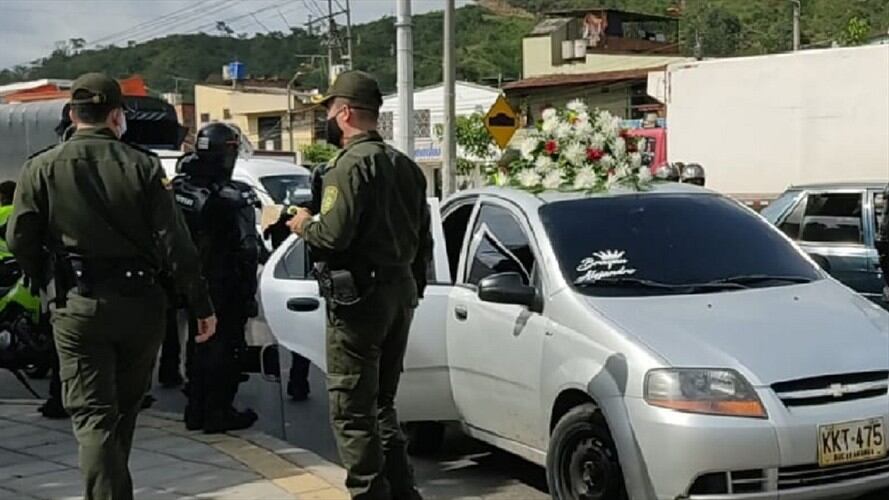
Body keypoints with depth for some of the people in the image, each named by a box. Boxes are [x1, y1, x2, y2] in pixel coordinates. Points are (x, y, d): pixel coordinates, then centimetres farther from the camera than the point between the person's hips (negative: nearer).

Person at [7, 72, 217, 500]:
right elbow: (176, 244, -8)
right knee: (125, 408, 21)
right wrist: (202, 305, -2)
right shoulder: (143, 166, -5)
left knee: (92, 416, 0)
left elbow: (19, 241, -3)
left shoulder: (41, 168, -4)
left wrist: (43, 281, 17)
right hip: (141, 304, 2)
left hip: (78, 305, -1)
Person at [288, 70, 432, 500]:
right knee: (381, 402, 19)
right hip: (402, 291, 9)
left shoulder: (352, 163, -14)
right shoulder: (404, 165, 13)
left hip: (359, 296, -9)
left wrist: (304, 225, -4)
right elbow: (423, 239, 15)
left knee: (352, 410, -2)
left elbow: (334, 234, -23)